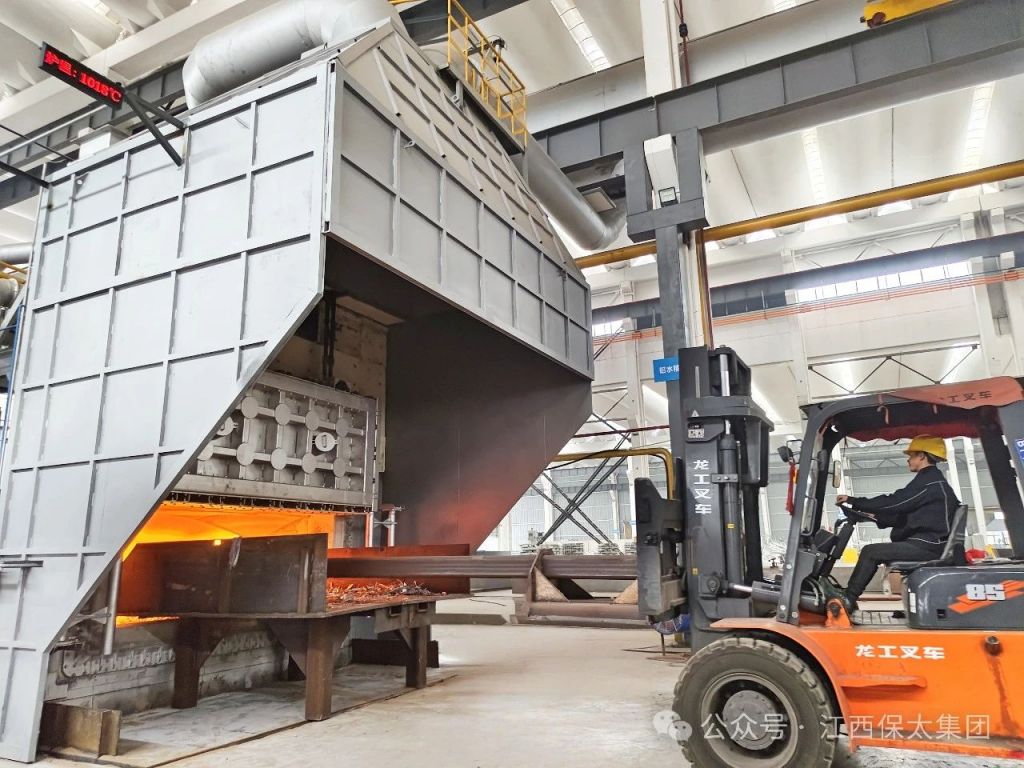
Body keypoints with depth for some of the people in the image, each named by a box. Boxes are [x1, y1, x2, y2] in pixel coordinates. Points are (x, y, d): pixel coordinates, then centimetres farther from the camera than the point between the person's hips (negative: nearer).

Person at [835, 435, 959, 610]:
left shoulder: (929, 481, -14)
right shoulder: (932, 480, 20)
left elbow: (893, 502, -18)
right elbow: (905, 515, 21)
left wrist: (853, 501, -13)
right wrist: (876, 517, 15)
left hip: (926, 545, -10)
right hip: (925, 544, 10)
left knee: (870, 552, -14)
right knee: (874, 552, 11)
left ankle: (848, 600, -9)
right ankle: (850, 597, 7)